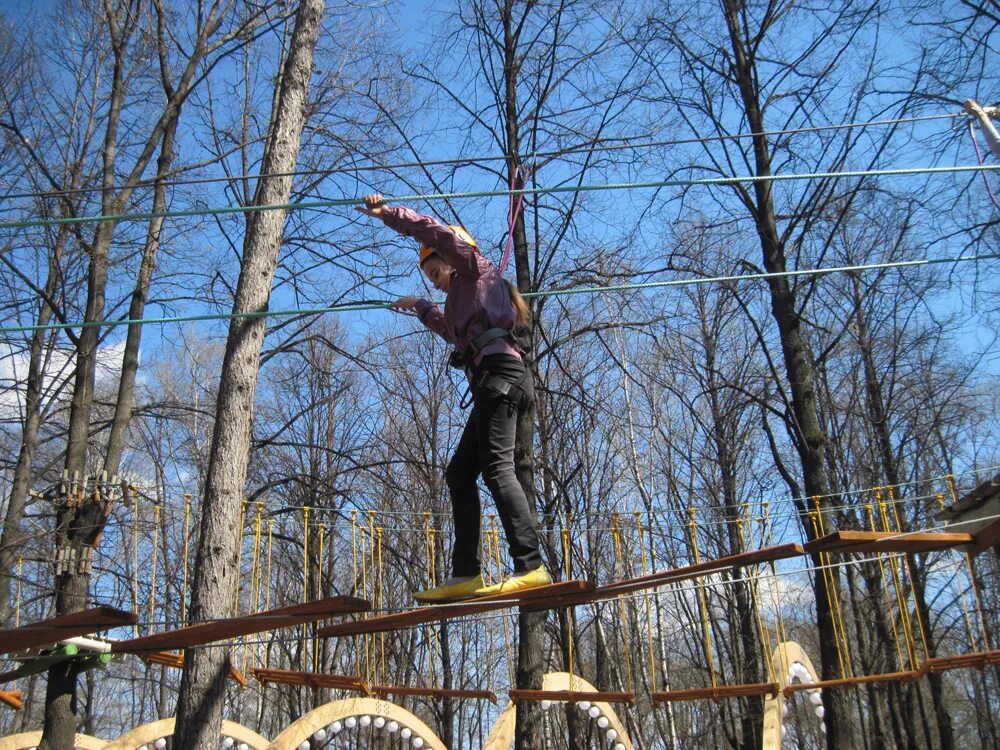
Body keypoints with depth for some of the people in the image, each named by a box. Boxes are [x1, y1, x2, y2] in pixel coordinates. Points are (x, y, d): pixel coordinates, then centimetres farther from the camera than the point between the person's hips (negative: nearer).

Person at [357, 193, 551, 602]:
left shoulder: (474, 267, 13)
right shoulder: (467, 297, 36)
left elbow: (440, 234, -4)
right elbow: (451, 331, 56)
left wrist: (389, 213, -1)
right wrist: (420, 306, 66)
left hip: (499, 373, -10)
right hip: (492, 384, 10)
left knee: (496, 467, -23)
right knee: (459, 473, 7)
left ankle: (530, 566, -35)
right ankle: (466, 573, 1)